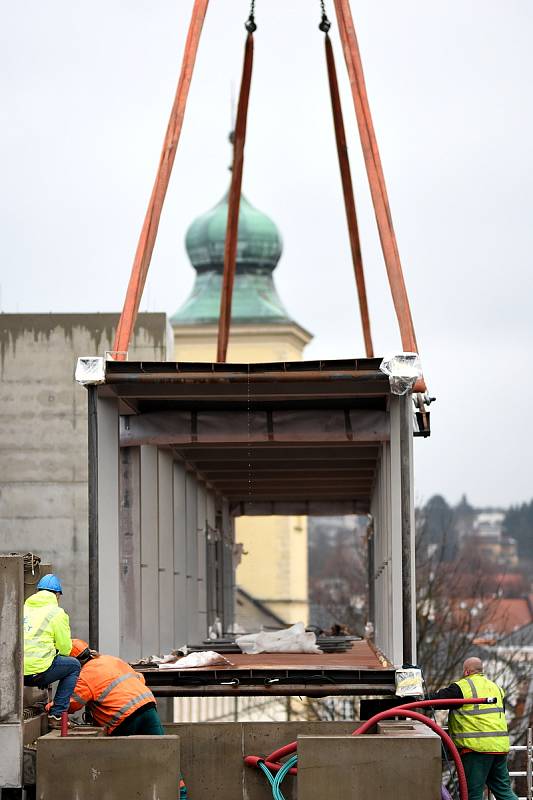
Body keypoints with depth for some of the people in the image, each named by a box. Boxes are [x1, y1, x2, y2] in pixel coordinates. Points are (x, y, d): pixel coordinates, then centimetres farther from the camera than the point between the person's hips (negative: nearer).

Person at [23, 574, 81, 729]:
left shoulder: (23, 609, 19)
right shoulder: (57, 613, 3)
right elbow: (65, 649, 4)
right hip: (36, 672, -6)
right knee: (74, 665, 16)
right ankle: (56, 716, 9)